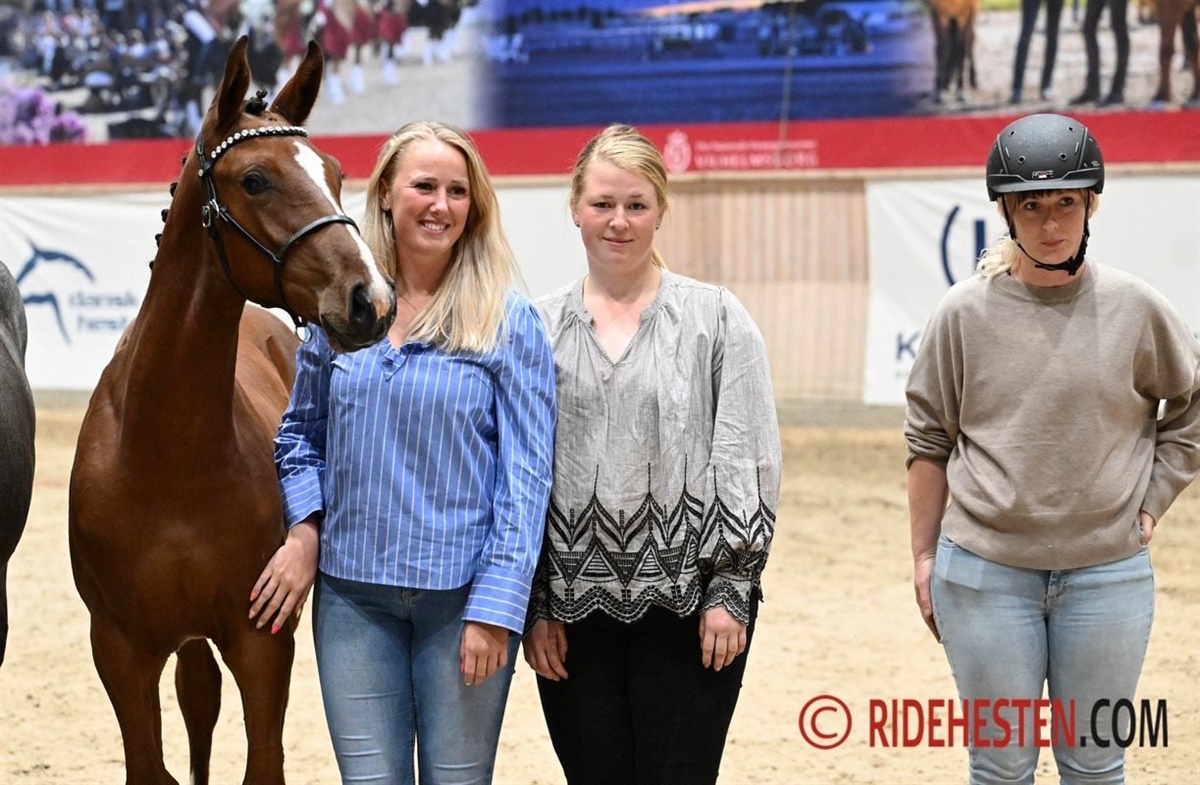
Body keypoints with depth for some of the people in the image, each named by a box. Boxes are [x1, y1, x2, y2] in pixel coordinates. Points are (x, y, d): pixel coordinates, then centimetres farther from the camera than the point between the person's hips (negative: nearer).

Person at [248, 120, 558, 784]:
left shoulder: (508, 323, -4)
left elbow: (525, 474, -6)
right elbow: (301, 432, 17)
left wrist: (496, 608, -12)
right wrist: (305, 532, 0)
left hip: (460, 596, -3)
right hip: (351, 590, 3)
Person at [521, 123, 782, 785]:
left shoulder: (716, 318, 1)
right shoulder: (541, 327, 7)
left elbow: (748, 458, -1)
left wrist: (731, 591, -7)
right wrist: (534, 605, 4)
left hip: (687, 600, -2)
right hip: (575, 603, 2)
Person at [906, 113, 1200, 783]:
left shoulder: (1137, 308, -3)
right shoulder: (966, 312, -3)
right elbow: (930, 443, 4)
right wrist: (925, 558, 5)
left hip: (1107, 572, 1)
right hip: (985, 573, 0)